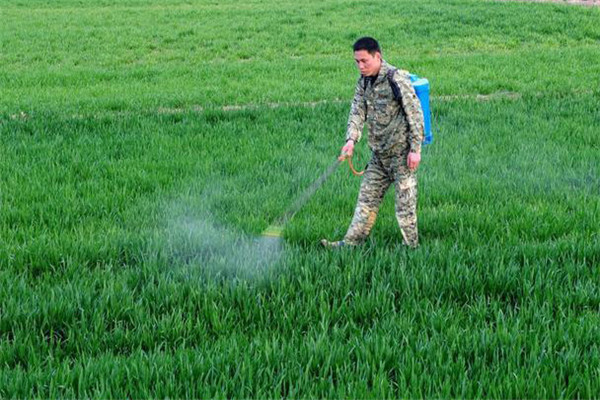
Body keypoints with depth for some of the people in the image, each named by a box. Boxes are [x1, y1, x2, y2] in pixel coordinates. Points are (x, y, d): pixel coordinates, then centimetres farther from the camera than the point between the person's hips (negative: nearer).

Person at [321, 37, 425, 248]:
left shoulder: (397, 79, -16)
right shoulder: (364, 81, 8)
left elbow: (415, 114, -15)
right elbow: (357, 111, 3)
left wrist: (415, 149, -17)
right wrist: (351, 139, -14)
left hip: (401, 152, -8)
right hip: (379, 154, 8)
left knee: (405, 201, -2)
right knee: (367, 197, 10)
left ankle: (411, 247, 6)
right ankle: (352, 242, 15)